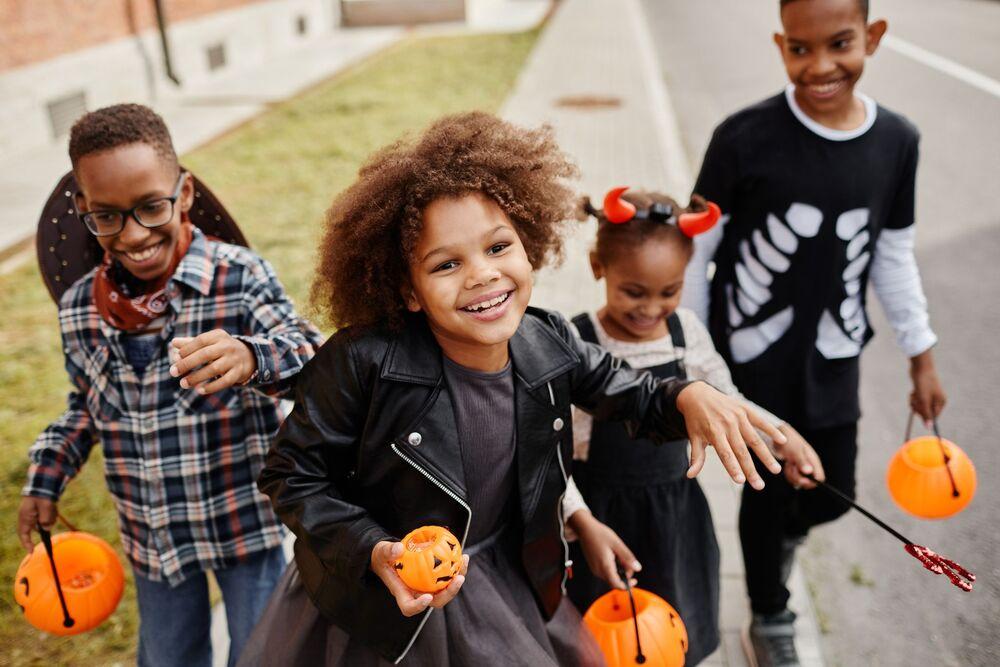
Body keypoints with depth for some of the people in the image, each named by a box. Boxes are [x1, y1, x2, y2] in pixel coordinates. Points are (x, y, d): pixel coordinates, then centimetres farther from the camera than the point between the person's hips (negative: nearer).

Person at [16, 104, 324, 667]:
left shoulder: (241, 277, -20)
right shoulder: (79, 309, -4)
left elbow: (310, 353, -32)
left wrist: (251, 358, -51)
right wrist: (46, 480, 6)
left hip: (248, 522, -4)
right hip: (152, 537, 4)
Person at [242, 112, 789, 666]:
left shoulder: (550, 345, -14)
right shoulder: (363, 361, -27)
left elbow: (633, 396, 5)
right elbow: (292, 475, -15)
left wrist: (688, 396, -17)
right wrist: (374, 553, -28)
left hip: (505, 588, 5)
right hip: (377, 601, -4)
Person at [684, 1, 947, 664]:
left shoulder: (897, 141, -6)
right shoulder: (746, 137, -20)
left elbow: (895, 257, 6)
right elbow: (694, 251, -10)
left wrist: (922, 358, 11)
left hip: (833, 356, 4)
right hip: (754, 355, -3)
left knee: (833, 493, 15)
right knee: (769, 490, 11)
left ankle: (786, 532, 52)